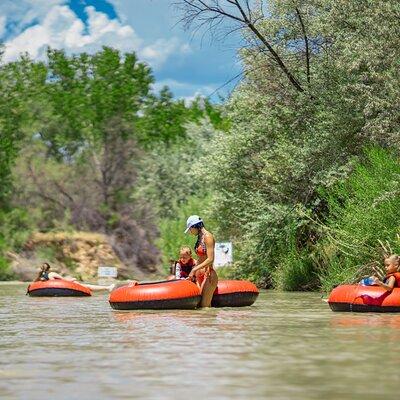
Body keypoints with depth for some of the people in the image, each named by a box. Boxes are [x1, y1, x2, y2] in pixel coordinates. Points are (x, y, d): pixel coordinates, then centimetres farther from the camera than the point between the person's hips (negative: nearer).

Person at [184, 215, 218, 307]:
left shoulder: (208, 237, -11)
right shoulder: (200, 238, 15)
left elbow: (210, 259, -19)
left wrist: (194, 270, -17)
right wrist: (192, 273, 13)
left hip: (208, 275, -9)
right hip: (199, 275, 9)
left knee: (204, 306, -12)